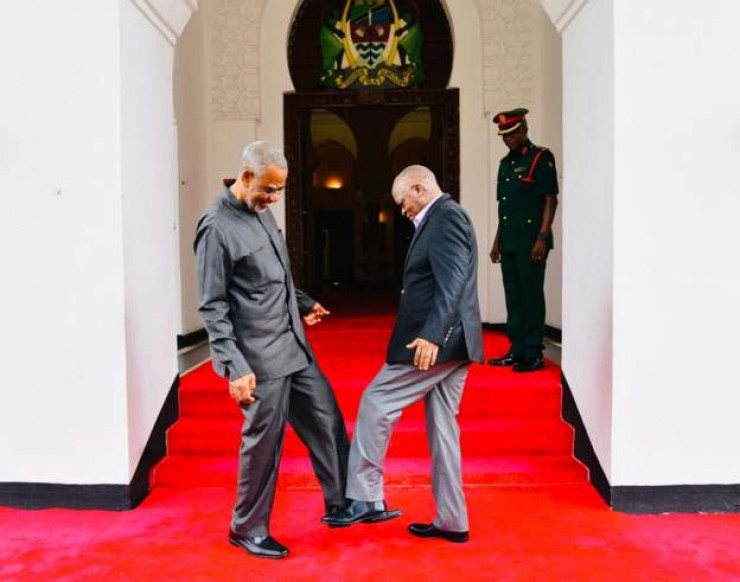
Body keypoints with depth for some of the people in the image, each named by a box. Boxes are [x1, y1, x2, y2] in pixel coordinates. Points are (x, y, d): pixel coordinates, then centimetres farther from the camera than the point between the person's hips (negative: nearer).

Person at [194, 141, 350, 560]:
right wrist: (235, 367, -21)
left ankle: (344, 502, 30)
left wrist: (303, 303, 17)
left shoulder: (262, 211, 9)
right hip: (260, 358, -8)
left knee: (327, 421, 14)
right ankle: (248, 530, 25)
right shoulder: (217, 227, -15)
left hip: (295, 347, 8)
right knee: (263, 443, 4)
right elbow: (213, 307, -16)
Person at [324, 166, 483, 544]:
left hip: (435, 341, -10)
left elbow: (452, 283, -22)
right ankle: (451, 522, 19)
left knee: (376, 403, -3)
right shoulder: (444, 218, 21)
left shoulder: (445, 217, -10)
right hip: (450, 343, 10)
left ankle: (365, 498, 3)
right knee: (442, 427, 12)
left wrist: (431, 336, -30)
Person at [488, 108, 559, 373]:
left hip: (531, 242, -7)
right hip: (509, 242, 7)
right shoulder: (505, 163, 18)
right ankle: (517, 351, 18)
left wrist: (542, 238, -16)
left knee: (532, 297, -4)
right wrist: (497, 241, 17)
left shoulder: (541, 158, -4)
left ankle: (534, 355, 2)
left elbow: (551, 200, -9)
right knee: (513, 298, 10)